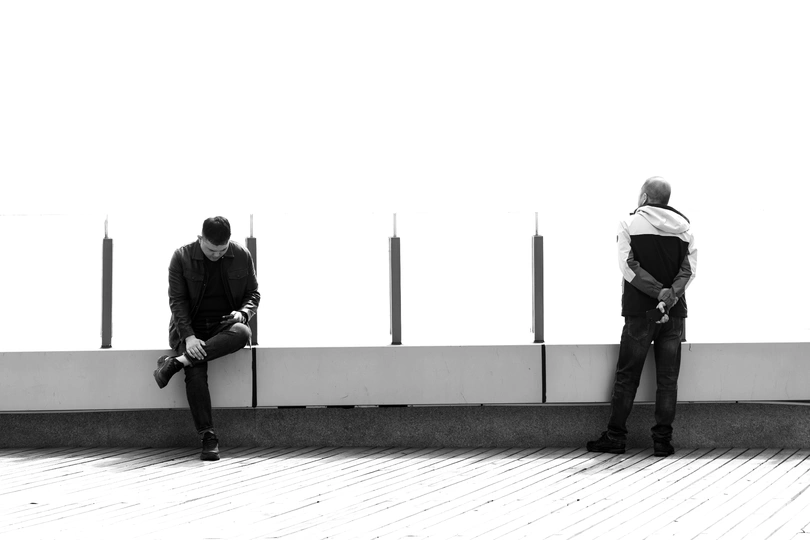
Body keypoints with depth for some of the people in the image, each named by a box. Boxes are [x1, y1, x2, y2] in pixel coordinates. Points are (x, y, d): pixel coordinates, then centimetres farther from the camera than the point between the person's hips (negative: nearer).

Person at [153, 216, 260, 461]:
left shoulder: (242, 256, 0)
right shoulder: (182, 257, -6)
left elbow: (253, 293, 11)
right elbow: (177, 300, -7)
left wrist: (243, 312, -13)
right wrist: (188, 336, -20)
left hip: (225, 325, 2)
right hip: (191, 327, -2)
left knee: (241, 333, -36)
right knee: (196, 371, -30)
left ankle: (177, 362, -33)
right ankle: (208, 436, -29)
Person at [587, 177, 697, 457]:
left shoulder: (630, 224, -2)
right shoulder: (683, 226, 8)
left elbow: (629, 266, -11)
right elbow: (689, 269, -2)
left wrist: (659, 293, -14)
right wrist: (670, 296, -13)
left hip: (640, 311, -2)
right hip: (675, 313, 2)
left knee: (626, 376, 5)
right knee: (667, 379, 5)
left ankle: (615, 437, 6)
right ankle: (662, 440, 3)